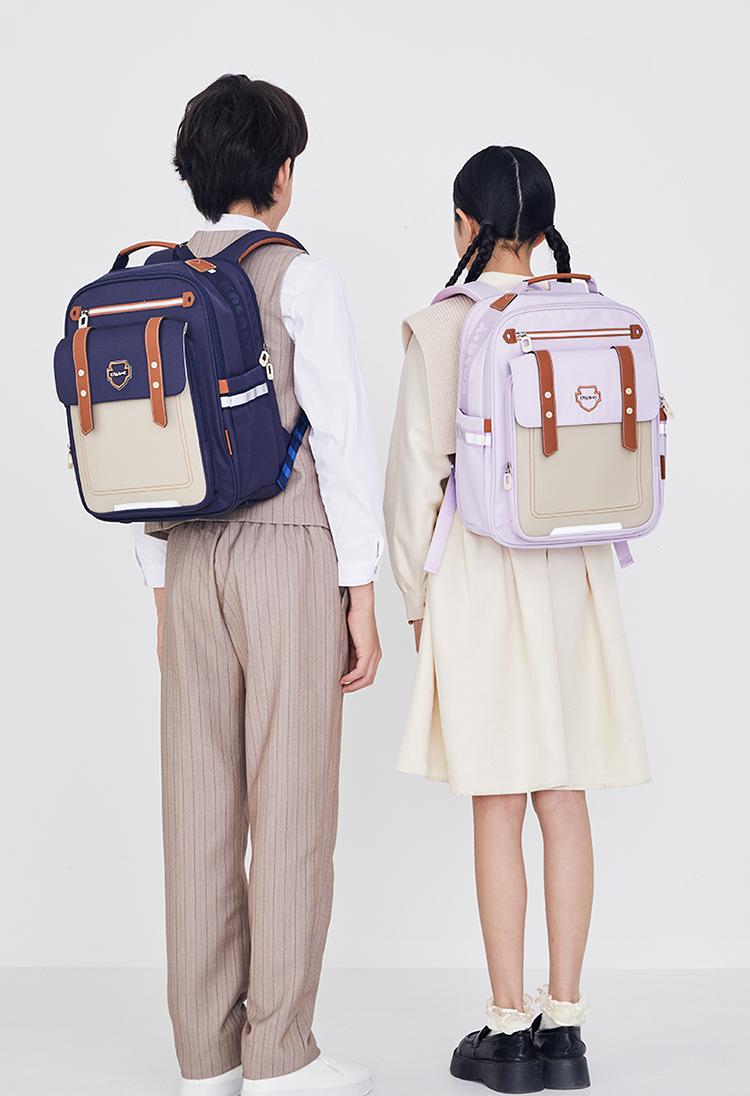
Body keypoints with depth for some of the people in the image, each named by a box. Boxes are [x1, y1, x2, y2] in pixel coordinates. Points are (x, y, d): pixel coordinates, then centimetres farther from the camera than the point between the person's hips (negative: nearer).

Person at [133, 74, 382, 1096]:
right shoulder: (302, 280, -6)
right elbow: (343, 436, -10)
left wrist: (162, 587, 17)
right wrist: (362, 595, -6)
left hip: (189, 561, 5)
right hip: (291, 553, -5)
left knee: (201, 807, 7)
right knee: (292, 807, -1)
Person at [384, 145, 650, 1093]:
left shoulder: (440, 327, -8)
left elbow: (416, 474, -7)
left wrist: (416, 596, 5)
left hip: (480, 566, -4)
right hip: (574, 574, 4)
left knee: (497, 804, 2)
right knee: (564, 800, 8)